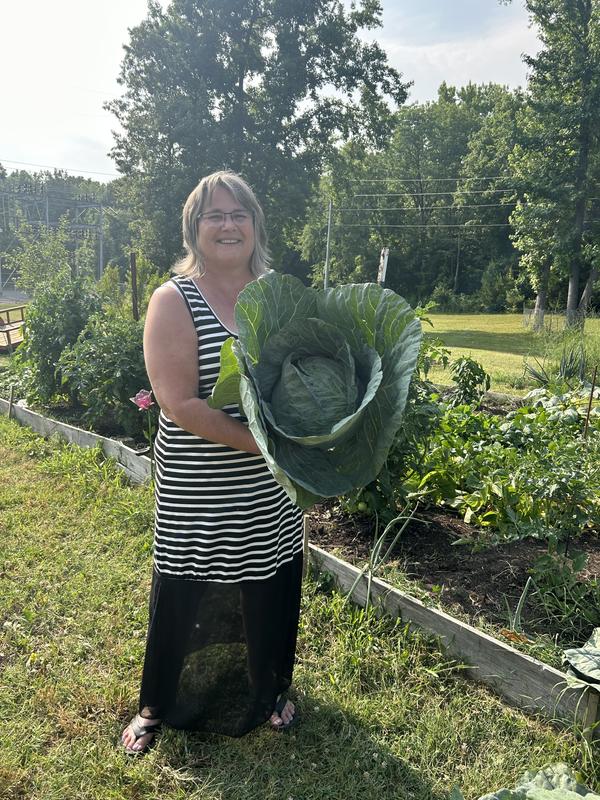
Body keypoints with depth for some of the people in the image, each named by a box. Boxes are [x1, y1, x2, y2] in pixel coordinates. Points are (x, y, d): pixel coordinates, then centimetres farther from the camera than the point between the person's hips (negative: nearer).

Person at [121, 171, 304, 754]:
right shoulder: (175, 301, -11)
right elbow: (179, 404, -19)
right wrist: (264, 442, -21)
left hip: (270, 494, 4)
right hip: (196, 497, -4)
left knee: (270, 596, 17)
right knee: (184, 601, 12)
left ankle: (269, 693, 46)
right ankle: (157, 707, 40)